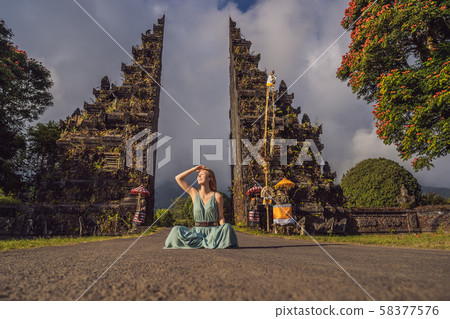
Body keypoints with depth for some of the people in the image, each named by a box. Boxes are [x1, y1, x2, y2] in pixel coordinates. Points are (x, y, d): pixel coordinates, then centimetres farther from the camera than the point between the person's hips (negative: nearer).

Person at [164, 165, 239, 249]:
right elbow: (178, 178, 6)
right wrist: (195, 169, 7)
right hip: (197, 231, 2)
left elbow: (221, 218, 1)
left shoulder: (217, 196, 0)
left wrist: (223, 232, -15)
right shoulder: (194, 193, 8)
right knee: (176, 230, -23)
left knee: (227, 227, -32)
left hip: (213, 231, -2)